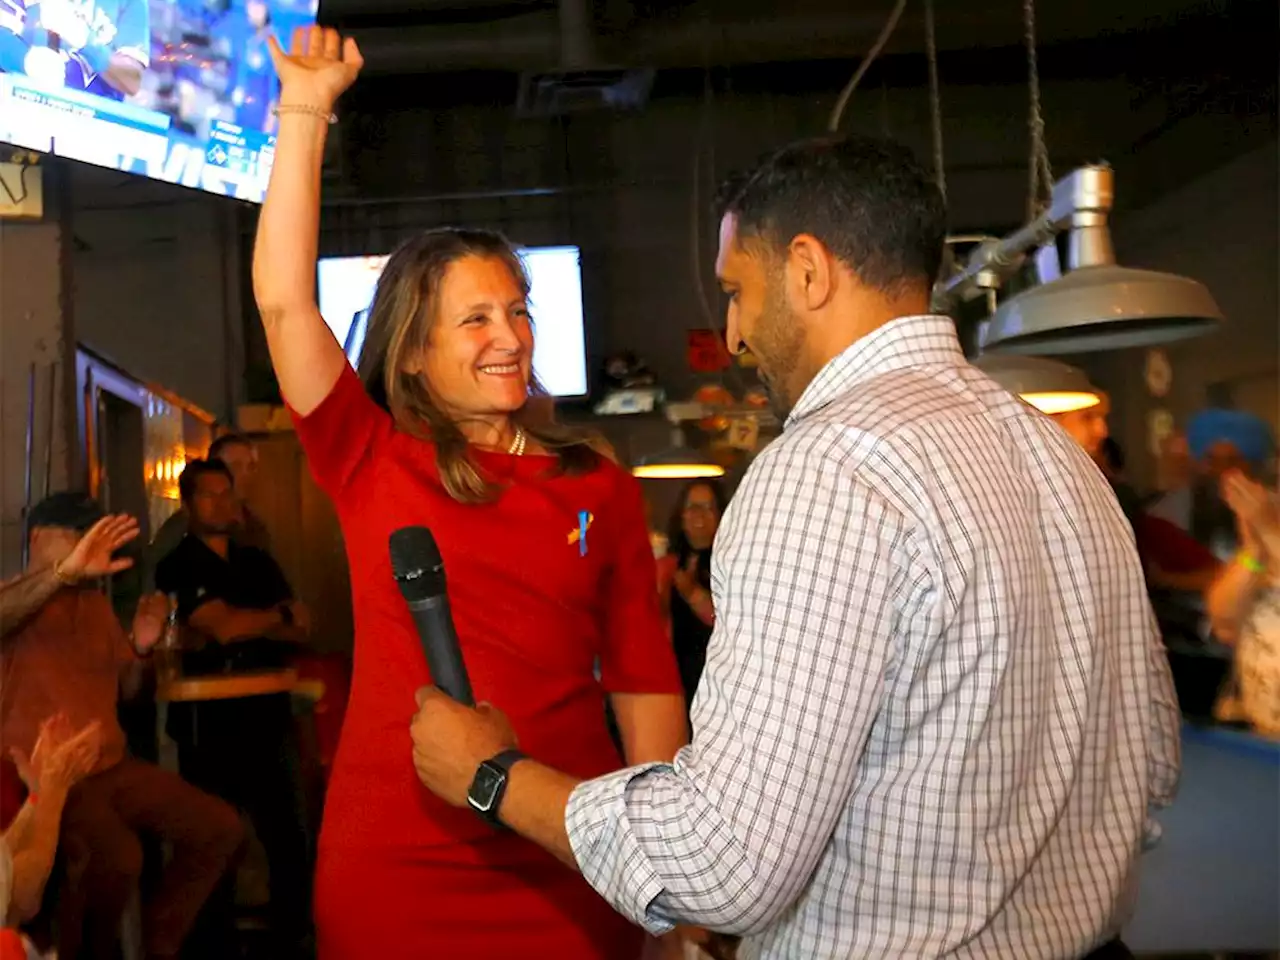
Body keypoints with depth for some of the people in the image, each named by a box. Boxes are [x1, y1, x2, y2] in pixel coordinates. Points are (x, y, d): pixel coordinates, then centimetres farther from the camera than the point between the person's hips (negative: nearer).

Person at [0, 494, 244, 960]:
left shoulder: (96, 603, 17)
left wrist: (141, 647, 1)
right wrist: (66, 571, -43)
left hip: (110, 767, 8)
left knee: (220, 828, 2)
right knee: (117, 856, -34)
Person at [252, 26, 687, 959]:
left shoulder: (603, 488, 2)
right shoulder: (371, 464, 1)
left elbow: (645, 679, 3)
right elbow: (284, 302, -9)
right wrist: (306, 113, -12)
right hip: (392, 869, 0)